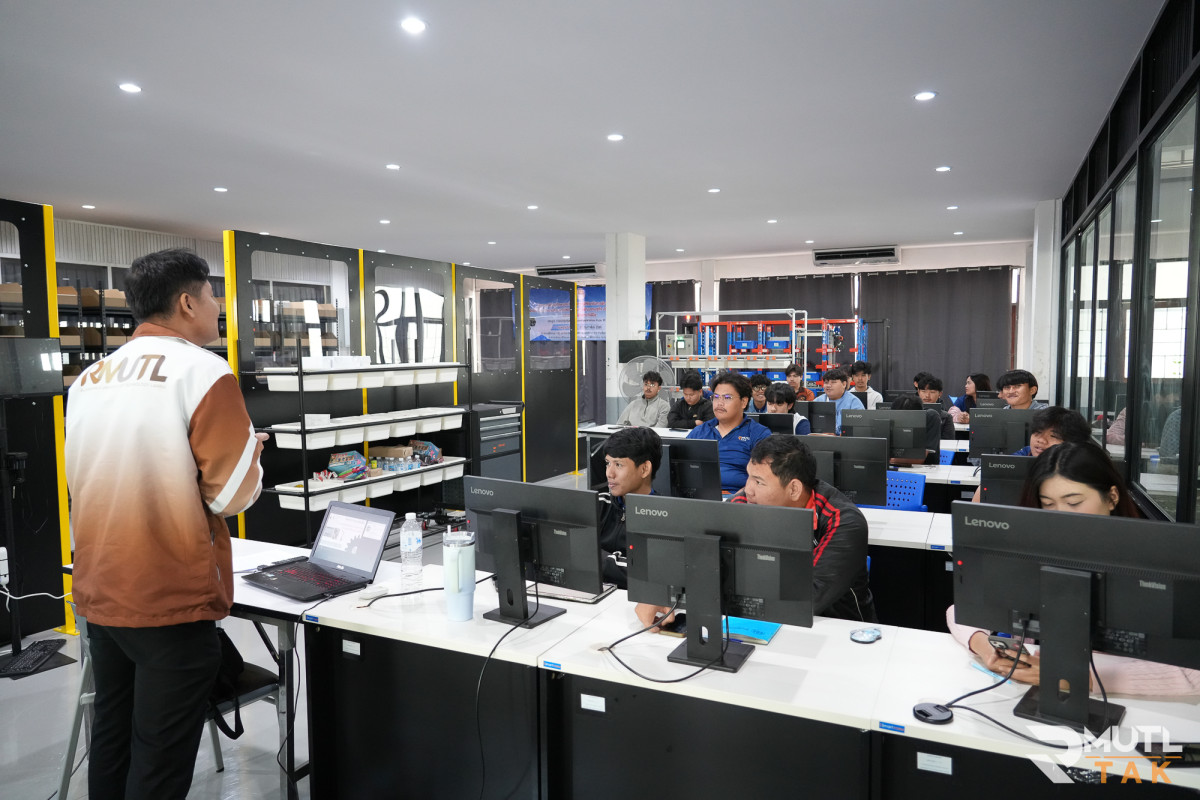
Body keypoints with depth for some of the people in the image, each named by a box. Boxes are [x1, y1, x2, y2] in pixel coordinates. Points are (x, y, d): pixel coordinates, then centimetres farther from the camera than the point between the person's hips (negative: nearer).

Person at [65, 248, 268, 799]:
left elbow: (87, 479, 16)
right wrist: (248, 450, 1)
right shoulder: (203, 372, -16)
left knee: (111, 745, 22)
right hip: (172, 604, -7)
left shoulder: (88, 378, 6)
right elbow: (234, 495, -18)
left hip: (100, 597, 7)